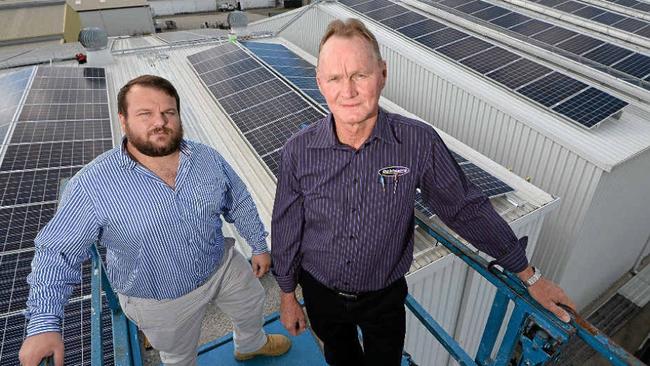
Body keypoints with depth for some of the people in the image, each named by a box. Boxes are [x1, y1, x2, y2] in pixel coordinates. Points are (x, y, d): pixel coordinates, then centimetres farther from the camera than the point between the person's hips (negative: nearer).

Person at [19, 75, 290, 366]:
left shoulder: (208, 159, -15)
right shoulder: (91, 186, -26)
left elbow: (240, 205, -2)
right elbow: (57, 253, -18)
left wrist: (259, 246, 6)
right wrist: (44, 324, -27)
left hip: (222, 266, 4)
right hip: (163, 302, -3)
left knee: (252, 304, 29)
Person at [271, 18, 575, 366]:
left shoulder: (419, 143, -25)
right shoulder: (299, 151, -22)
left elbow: (466, 208, -11)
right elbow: (286, 228, -8)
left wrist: (529, 275, -2)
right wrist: (287, 295, 3)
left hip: (385, 295, -1)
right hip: (321, 293, 2)